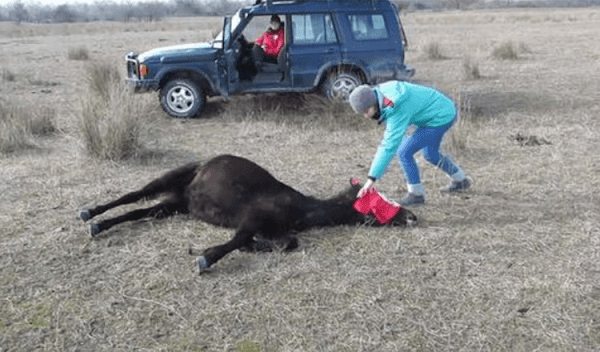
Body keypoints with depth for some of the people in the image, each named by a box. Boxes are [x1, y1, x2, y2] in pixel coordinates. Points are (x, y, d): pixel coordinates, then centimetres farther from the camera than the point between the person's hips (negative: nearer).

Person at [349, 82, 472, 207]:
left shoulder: (396, 112, -32)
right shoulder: (381, 90, -8)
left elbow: (389, 147, -35)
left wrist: (372, 178, -35)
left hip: (441, 118, -10)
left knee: (404, 153, -12)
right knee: (430, 154, 26)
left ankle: (416, 194, 4)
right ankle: (461, 180, 44)